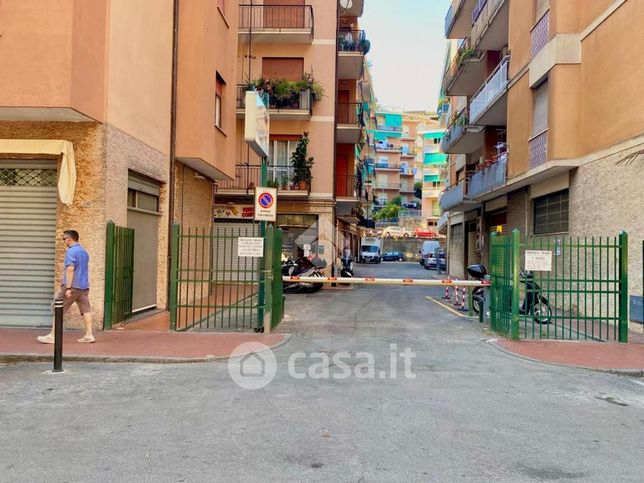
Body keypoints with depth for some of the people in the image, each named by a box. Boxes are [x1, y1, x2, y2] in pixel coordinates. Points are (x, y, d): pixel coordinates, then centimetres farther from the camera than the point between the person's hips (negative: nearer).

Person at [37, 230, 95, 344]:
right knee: (86, 310, 5)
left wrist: (68, 288, -22)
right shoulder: (84, 251, 15)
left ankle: (52, 336, 7)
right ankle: (89, 335, 3)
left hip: (72, 286, -8)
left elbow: (70, 270, -20)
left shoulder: (71, 251, -12)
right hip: (84, 286, 8)